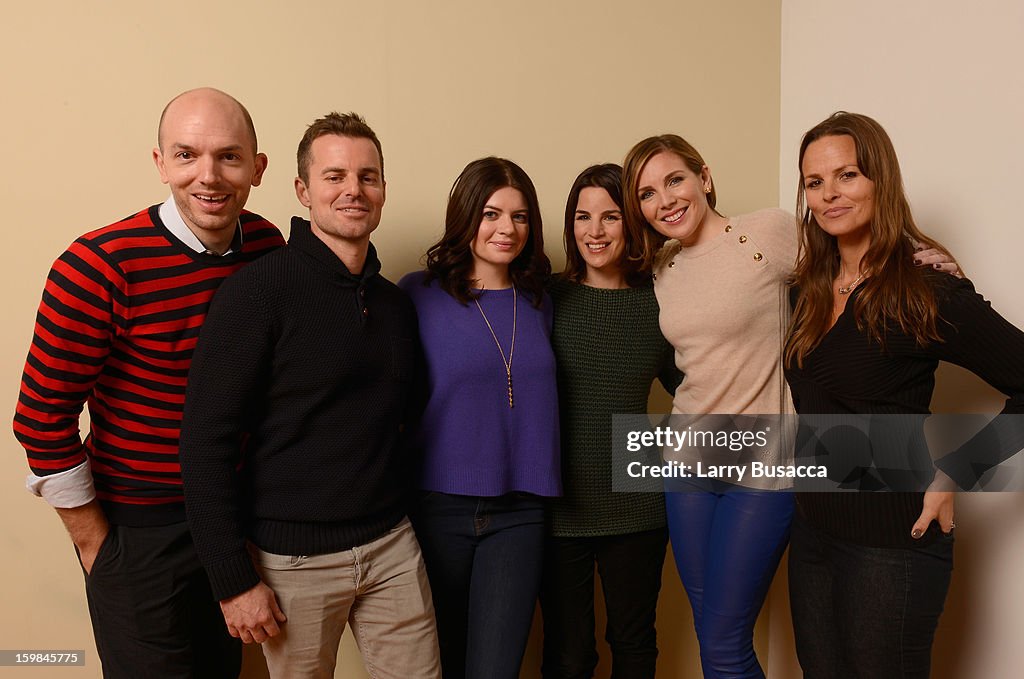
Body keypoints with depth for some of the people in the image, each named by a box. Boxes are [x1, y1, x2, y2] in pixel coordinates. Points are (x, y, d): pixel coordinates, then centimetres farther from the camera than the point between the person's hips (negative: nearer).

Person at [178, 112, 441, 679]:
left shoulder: (396, 303, 6)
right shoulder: (257, 292, -13)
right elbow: (206, 441, -15)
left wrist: (396, 514, 12)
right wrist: (234, 581, -15)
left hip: (392, 546, 5)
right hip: (294, 560, -5)